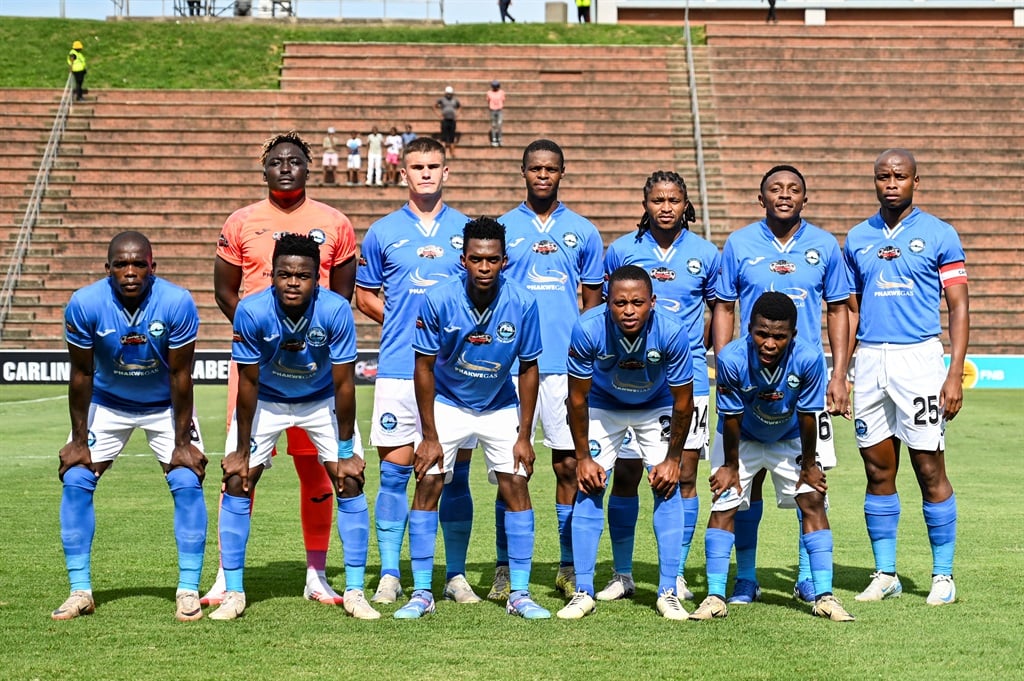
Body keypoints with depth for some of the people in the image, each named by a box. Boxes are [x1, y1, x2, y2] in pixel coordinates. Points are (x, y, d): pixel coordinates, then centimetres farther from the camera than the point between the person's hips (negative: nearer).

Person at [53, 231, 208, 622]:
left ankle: (188, 590, -3)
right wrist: (79, 439, -10)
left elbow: (180, 375, -19)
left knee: (187, 484, -14)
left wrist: (182, 442, -15)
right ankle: (80, 591, 0)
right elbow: (81, 375, -14)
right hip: (107, 403, 1)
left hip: (165, 405, -1)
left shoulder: (177, 304, -27)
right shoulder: (85, 305, -24)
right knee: (76, 482, -10)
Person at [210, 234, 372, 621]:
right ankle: (233, 593, 2)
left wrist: (346, 451, -17)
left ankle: (355, 592, 0)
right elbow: (248, 384, -19)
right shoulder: (252, 312, -28)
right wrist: (241, 451, -14)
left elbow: (343, 384, -21)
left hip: (322, 400, 0)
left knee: (349, 481, -9)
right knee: (237, 483, -9)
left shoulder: (336, 311, -29)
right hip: (266, 401, 0)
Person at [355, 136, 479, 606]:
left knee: (455, 474, 3)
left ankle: (456, 575, 11)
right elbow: (365, 296, 14)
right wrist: (406, 322, 2)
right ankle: (389, 574, 8)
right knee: (394, 471, 1)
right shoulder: (383, 232, 8)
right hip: (398, 370, 0)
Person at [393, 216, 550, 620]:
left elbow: (528, 369, -9)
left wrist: (524, 436, -8)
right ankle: (421, 593, -1)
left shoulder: (522, 304, -21)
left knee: (516, 485, -7)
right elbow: (424, 367, -13)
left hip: (500, 408, 1)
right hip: (446, 404, -1)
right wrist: (430, 436, -13)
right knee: (427, 484, -9)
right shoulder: (438, 300, -23)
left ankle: (520, 594, 1)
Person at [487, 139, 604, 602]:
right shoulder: (501, 229, 8)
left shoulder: (583, 232, 9)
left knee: (569, 464, 1)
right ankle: (505, 570, 7)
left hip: (567, 366, 0)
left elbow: (593, 303, 12)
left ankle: (569, 567, 11)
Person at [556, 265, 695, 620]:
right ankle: (583, 592, -1)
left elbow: (682, 402, -19)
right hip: (603, 406, 0)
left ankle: (668, 592, -3)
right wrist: (583, 457, -14)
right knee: (589, 488, -8)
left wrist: (673, 459, -13)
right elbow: (577, 398, -18)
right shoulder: (588, 329, -34)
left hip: (657, 407, 0)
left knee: (668, 488, -10)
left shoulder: (672, 332, -34)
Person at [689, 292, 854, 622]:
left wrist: (809, 464, -9)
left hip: (790, 439, 1)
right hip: (741, 439, -1)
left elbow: (807, 415, -21)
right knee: (723, 505, -8)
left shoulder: (809, 358, -34)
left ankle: (824, 596, -1)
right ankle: (715, 597, -1)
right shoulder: (732, 359, -34)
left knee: (813, 501, -7)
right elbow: (731, 418, -21)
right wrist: (730, 466, -11)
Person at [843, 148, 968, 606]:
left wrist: (955, 374, -9)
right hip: (870, 361, 4)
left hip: (919, 358, -4)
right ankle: (885, 574, 15)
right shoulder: (857, 239, 12)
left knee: (930, 470, -3)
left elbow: (958, 308, -1)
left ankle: (943, 576, 7)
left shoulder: (939, 235, 1)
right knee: (878, 472, 6)